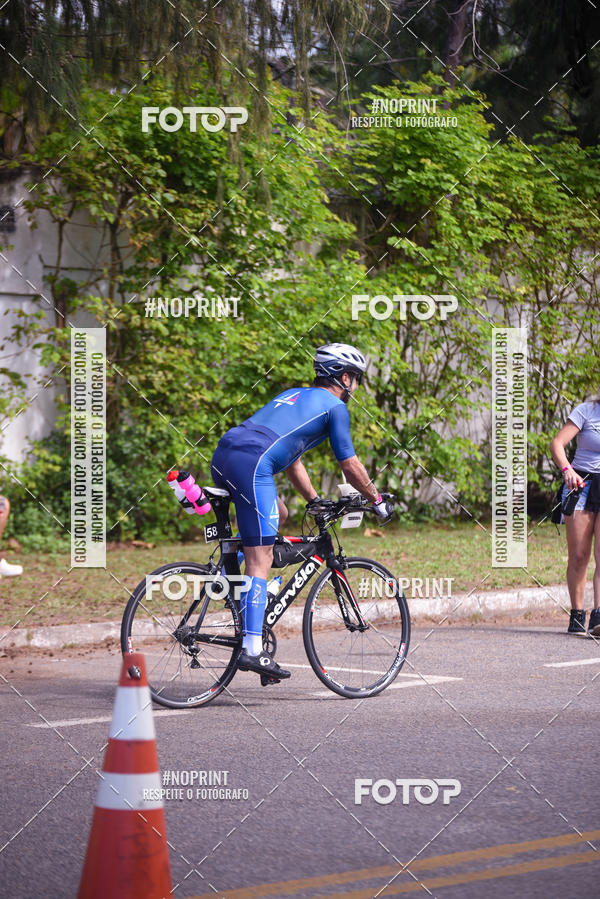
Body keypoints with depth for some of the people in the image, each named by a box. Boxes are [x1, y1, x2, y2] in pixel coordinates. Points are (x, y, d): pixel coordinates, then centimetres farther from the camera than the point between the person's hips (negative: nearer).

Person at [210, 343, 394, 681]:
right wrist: (377, 499, 26)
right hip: (252, 463, -8)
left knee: (278, 517, 30)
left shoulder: (294, 395, 33)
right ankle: (252, 649, -13)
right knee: (260, 560, -7)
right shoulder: (334, 406, 10)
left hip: (222, 457, 8)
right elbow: (350, 465, 12)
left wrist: (315, 500, 43)